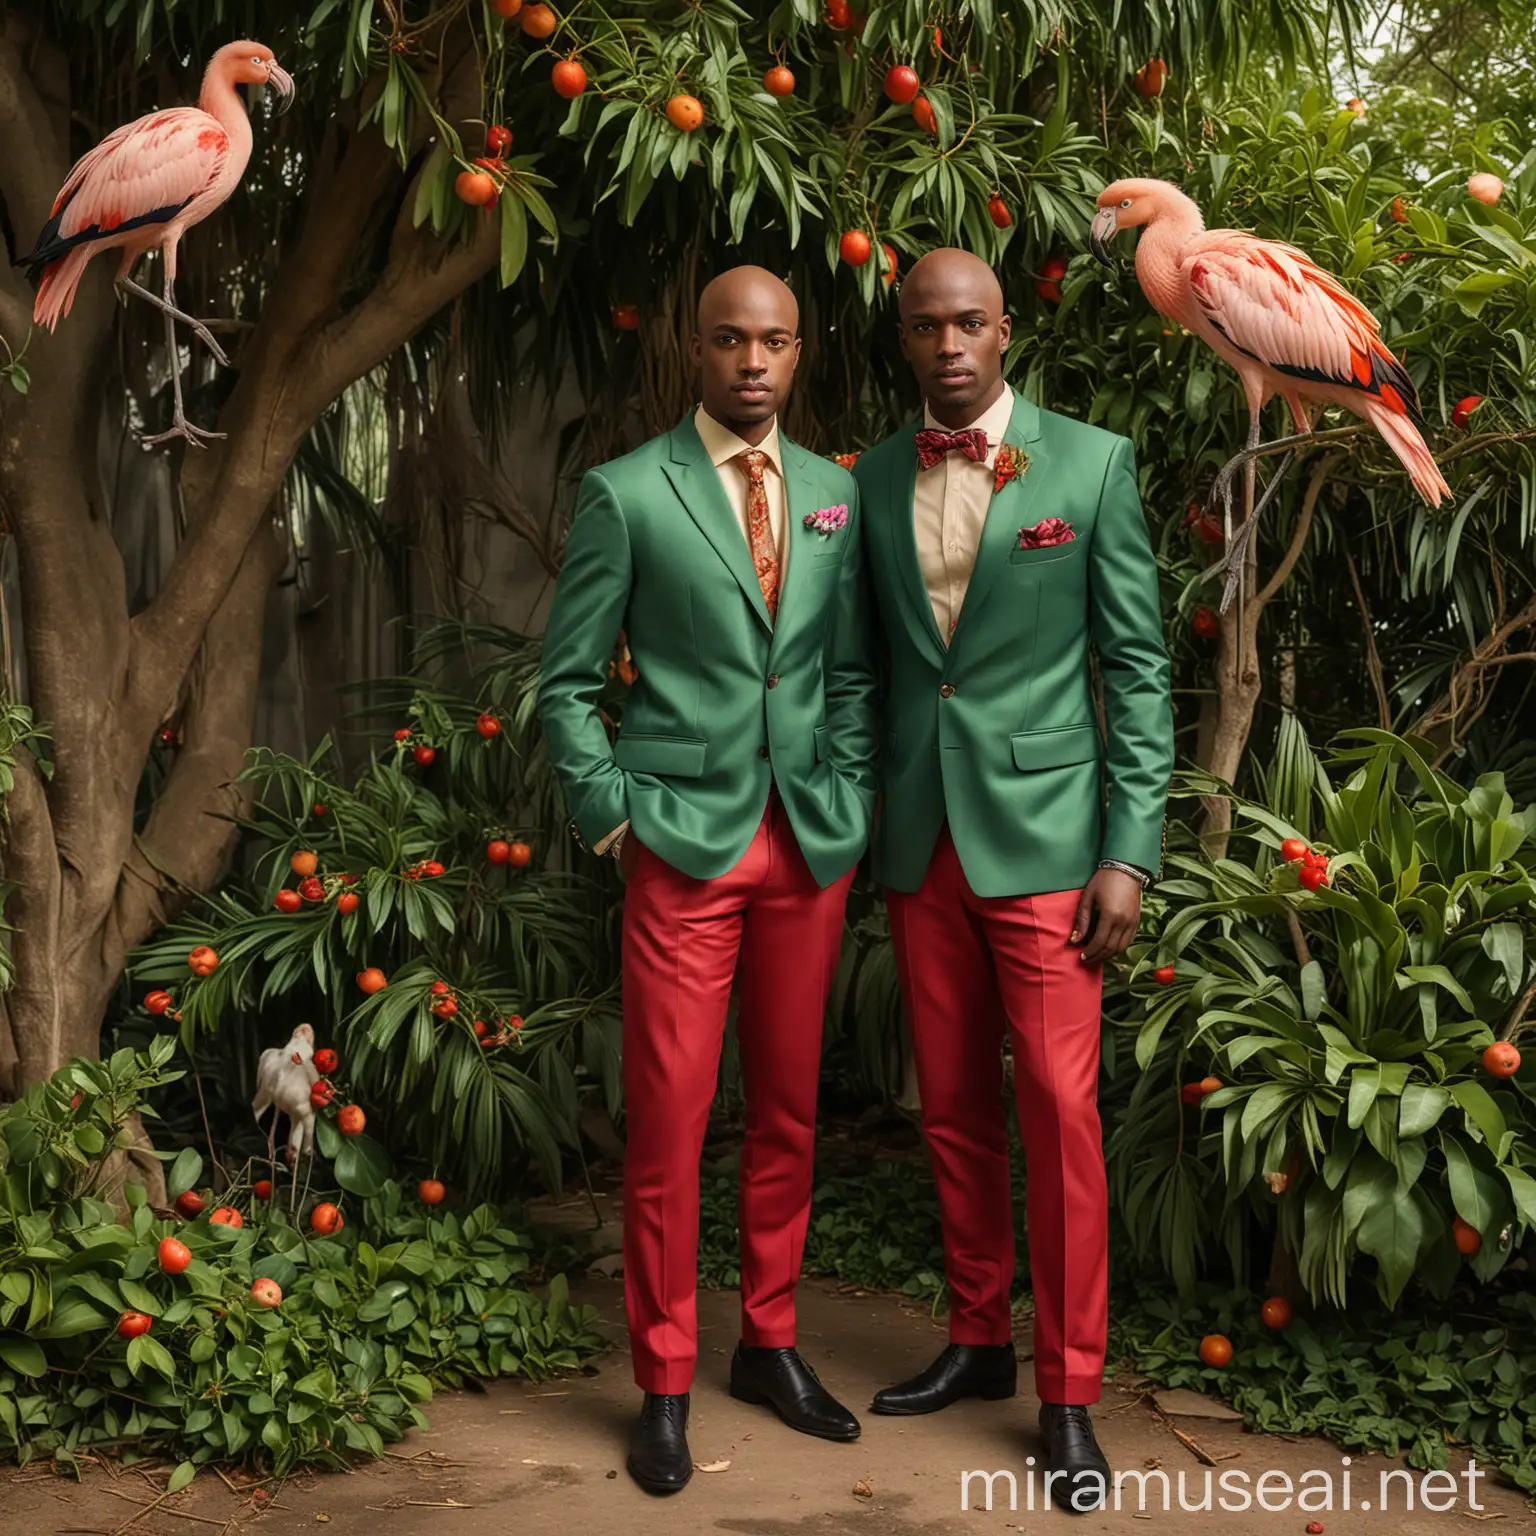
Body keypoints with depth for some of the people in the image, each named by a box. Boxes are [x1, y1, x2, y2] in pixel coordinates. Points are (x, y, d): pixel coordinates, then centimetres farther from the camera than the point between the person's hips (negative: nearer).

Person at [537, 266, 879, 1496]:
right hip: (685, 843, -4)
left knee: (790, 1108, 12)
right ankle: (665, 1382, 13)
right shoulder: (629, 494, -2)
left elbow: (852, 669, 14)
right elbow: (567, 681, 0)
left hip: (812, 846, 4)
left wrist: (850, 803, 4)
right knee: (668, 1118, -1)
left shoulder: (836, 494, 10)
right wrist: (614, 814, -6)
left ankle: (769, 1342, 27)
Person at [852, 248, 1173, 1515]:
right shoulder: (872, 481, 8)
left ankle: (1069, 1391, 7)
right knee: (953, 1109, 11)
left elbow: (1138, 664, -4)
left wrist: (1131, 849, -9)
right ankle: (979, 1340, 26)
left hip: (1041, 835, -4)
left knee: (1058, 1112, -4)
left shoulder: (1091, 463, -3)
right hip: (920, 839, 4)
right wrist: (863, 824, 6)